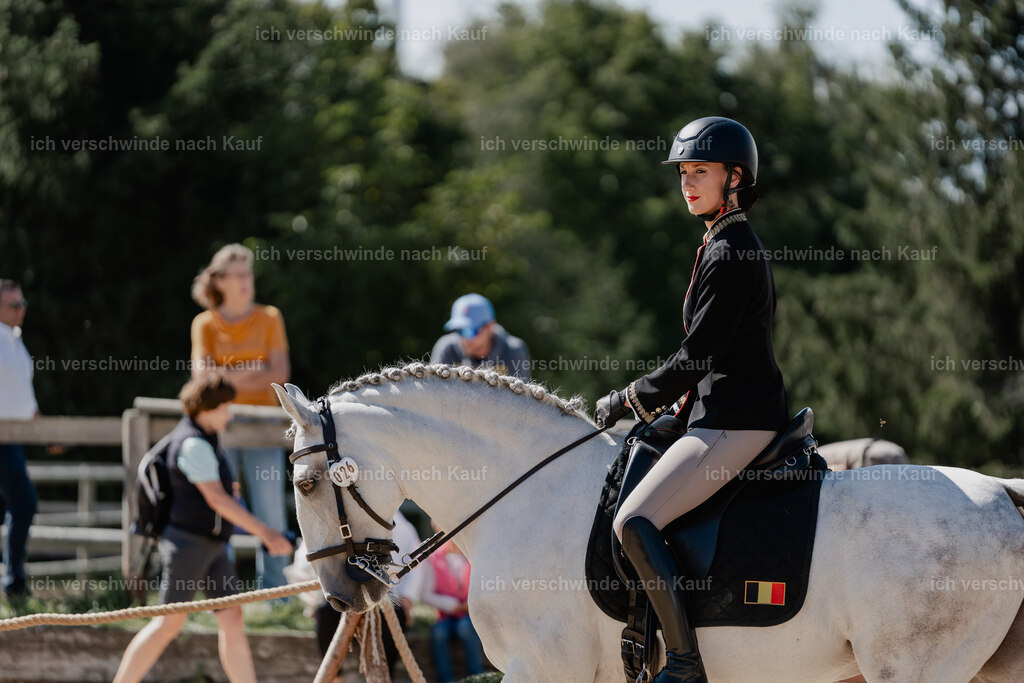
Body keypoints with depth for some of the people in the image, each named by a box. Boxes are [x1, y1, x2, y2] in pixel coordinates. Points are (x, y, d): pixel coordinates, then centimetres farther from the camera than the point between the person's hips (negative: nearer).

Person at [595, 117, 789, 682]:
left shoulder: (730, 254, -14)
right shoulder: (730, 245, 17)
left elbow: (696, 358, -16)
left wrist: (630, 400, -6)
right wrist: (678, 407, 16)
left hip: (737, 422, -11)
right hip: (728, 415, 11)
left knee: (634, 521, -21)